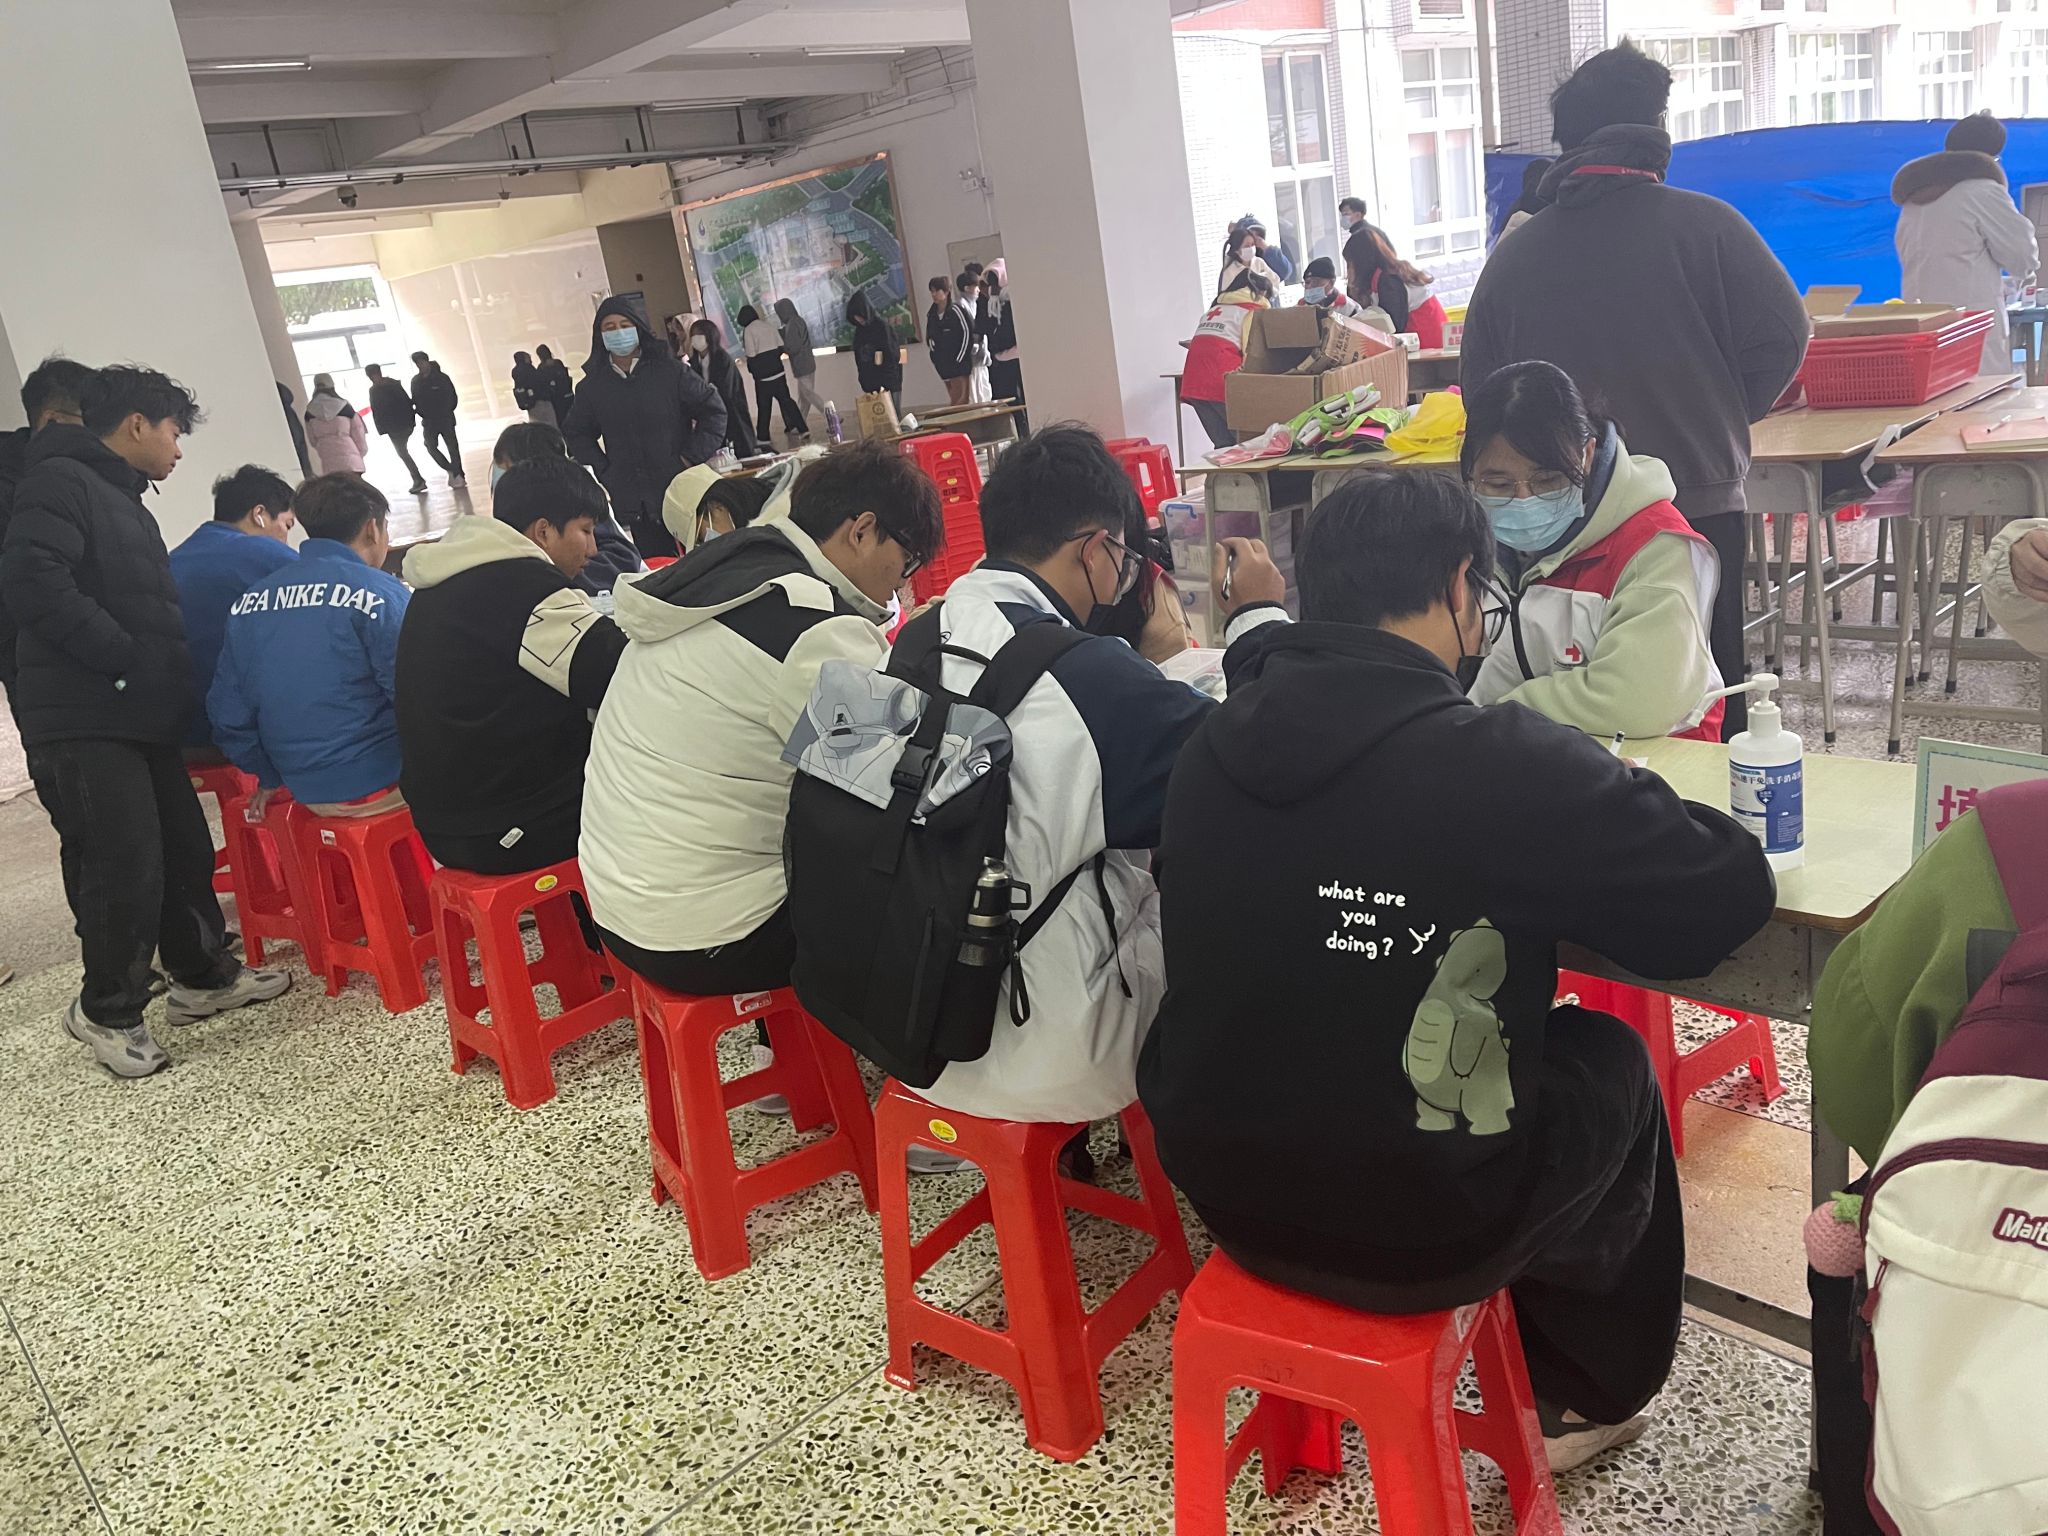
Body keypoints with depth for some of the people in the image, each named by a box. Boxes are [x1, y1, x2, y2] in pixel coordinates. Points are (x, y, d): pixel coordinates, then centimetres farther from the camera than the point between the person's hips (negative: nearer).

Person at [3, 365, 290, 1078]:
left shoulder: (122, 499, 22)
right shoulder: (59, 482, -10)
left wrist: (169, 677, 15)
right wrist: (128, 659, -20)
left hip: (141, 716, 10)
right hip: (82, 721, -10)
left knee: (184, 846, 14)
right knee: (125, 867, -7)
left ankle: (202, 975, 29)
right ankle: (106, 1011, 11)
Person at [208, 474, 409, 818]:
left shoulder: (249, 601, 8)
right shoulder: (379, 592, -12)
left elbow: (228, 712, 8)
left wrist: (269, 776, 19)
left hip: (308, 792, 7)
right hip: (377, 786, -7)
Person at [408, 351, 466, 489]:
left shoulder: (441, 378, -8)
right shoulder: (416, 381, 3)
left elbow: (453, 397, -7)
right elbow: (415, 400, 8)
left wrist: (447, 411, -10)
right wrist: (422, 413, -3)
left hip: (445, 419, -4)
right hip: (428, 421, 4)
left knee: (452, 447, -1)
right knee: (431, 447, 2)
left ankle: (458, 475, 4)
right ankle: (451, 470, 15)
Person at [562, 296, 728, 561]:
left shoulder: (669, 371, -3)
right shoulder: (592, 386, 5)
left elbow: (713, 410, 2)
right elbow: (576, 433, 18)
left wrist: (692, 457, -4)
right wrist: (603, 472, 7)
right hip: (634, 504, 2)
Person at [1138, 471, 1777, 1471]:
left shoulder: (1213, 744, -5)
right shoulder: (1509, 765, -23)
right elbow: (1731, 892, -13)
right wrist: (1617, 806, 7)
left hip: (1222, 1192, 6)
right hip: (1417, 1237, -5)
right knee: (1609, 1057, 23)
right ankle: (1584, 1394, 42)